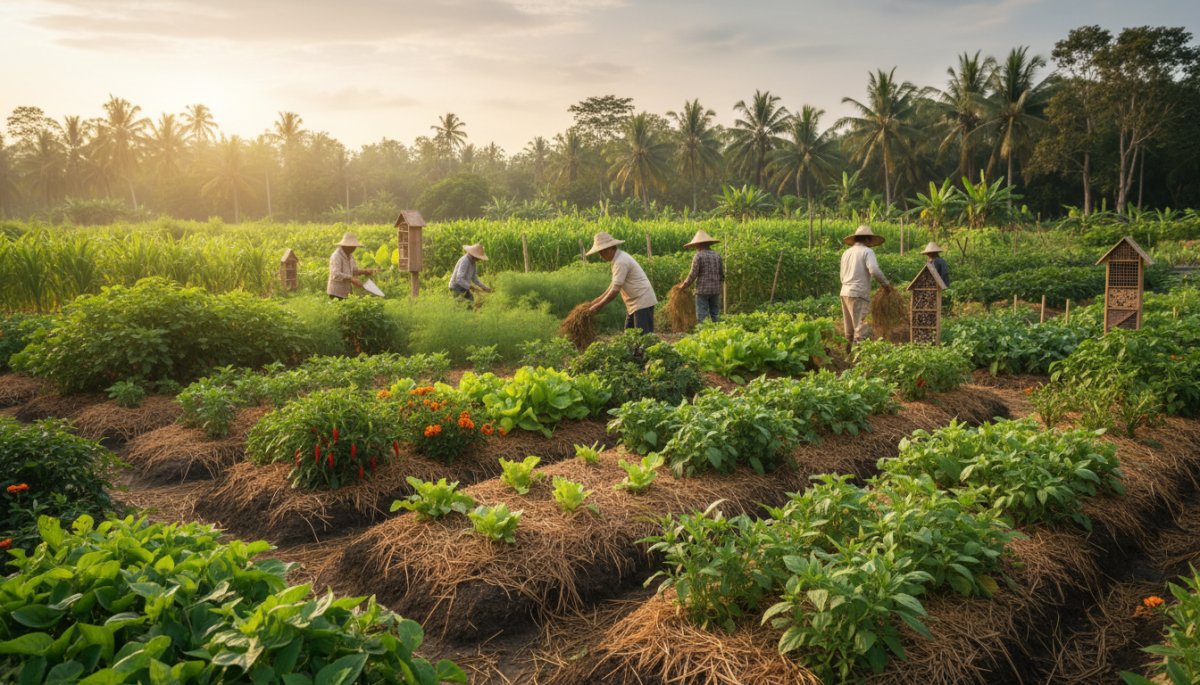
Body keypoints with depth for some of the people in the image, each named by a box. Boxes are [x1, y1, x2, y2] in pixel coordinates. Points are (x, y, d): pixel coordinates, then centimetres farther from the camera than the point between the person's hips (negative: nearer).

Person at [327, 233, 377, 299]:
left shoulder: (349, 255, 8)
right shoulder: (336, 256, -19)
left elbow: (354, 271, 14)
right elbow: (336, 275, -29)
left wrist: (366, 271, -3)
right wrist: (352, 279, -32)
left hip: (345, 292, 8)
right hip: (336, 292, -8)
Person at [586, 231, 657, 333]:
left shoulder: (621, 262, -20)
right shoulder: (619, 258, 10)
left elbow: (615, 290, -20)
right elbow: (615, 284, 17)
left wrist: (598, 306, -12)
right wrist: (600, 299, 13)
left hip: (642, 302, -10)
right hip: (635, 303, 10)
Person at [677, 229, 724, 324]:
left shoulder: (698, 256, -6)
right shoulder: (717, 256, 9)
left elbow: (693, 274, -10)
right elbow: (722, 274, 12)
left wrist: (684, 285, 4)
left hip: (702, 291, -5)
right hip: (715, 291, 5)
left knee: (701, 318, -3)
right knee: (715, 317, 9)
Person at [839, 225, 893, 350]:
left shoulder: (846, 253, 16)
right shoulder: (867, 251, -4)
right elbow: (874, 270, -17)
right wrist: (886, 284, -5)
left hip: (845, 292, 8)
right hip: (859, 294, -8)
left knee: (850, 329, 14)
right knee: (862, 328, -9)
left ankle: (850, 348, 17)